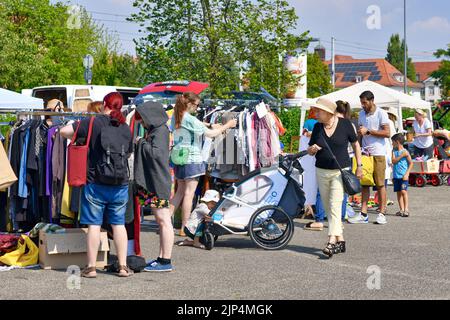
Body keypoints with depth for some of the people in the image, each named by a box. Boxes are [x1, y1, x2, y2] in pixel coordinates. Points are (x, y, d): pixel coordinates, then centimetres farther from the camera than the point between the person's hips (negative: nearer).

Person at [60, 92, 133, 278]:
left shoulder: (94, 122, -7)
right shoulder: (126, 129, 5)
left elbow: (64, 131, -10)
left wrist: (77, 139, 9)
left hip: (95, 183, -3)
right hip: (120, 185, 3)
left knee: (94, 225, 3)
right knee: (118, 224, 10)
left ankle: (91, 267, 7)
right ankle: (123, 266, 12)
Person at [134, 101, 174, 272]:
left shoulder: (161, 131, -12)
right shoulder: (153, 130, 17)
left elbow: (155, 152, -23)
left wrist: (141, 142, -10)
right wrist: (141, 143, 11)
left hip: (159, 181, -10)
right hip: (152, 181, 10)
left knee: (163, 220, -7)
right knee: (160, 220, 11)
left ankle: (166, 261, -6)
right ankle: (161, 257, 16)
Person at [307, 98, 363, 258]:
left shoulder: (345, 124, -6)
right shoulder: (317, 127, 4)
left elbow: (355, 144, 6)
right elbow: (310, 151, 11)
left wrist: (359, 166, 2)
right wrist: (312, 149, -13)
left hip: (340, 171, -5)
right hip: (322, 171, 5)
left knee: (335, 206, -15)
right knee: (328, 208, 7)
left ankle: (332, 241, -20)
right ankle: (340, 240, 17)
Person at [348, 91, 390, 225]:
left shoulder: (381, 113, -6)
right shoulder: (362, 114, 14)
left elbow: (387, 133, -12)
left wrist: (368, 131, -14)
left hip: (378, 153, -5)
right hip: (365, 152, 6)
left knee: (380, 184, -2)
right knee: (364, 184, 3)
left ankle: (382, 214, 3)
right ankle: (363, 214, 3)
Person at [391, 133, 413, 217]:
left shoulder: (405, 152, -6)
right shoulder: (394, 151, 8)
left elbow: (411, 163, -3)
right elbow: (393, 161, -3)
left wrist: (407, 174, -10)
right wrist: (401, 156, -16)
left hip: (403, 176, -6)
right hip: (396, 176, 6)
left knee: (403, 191, -14)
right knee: (398, 192, 7)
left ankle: (406, 209, -13)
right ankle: (401, 210, 12)